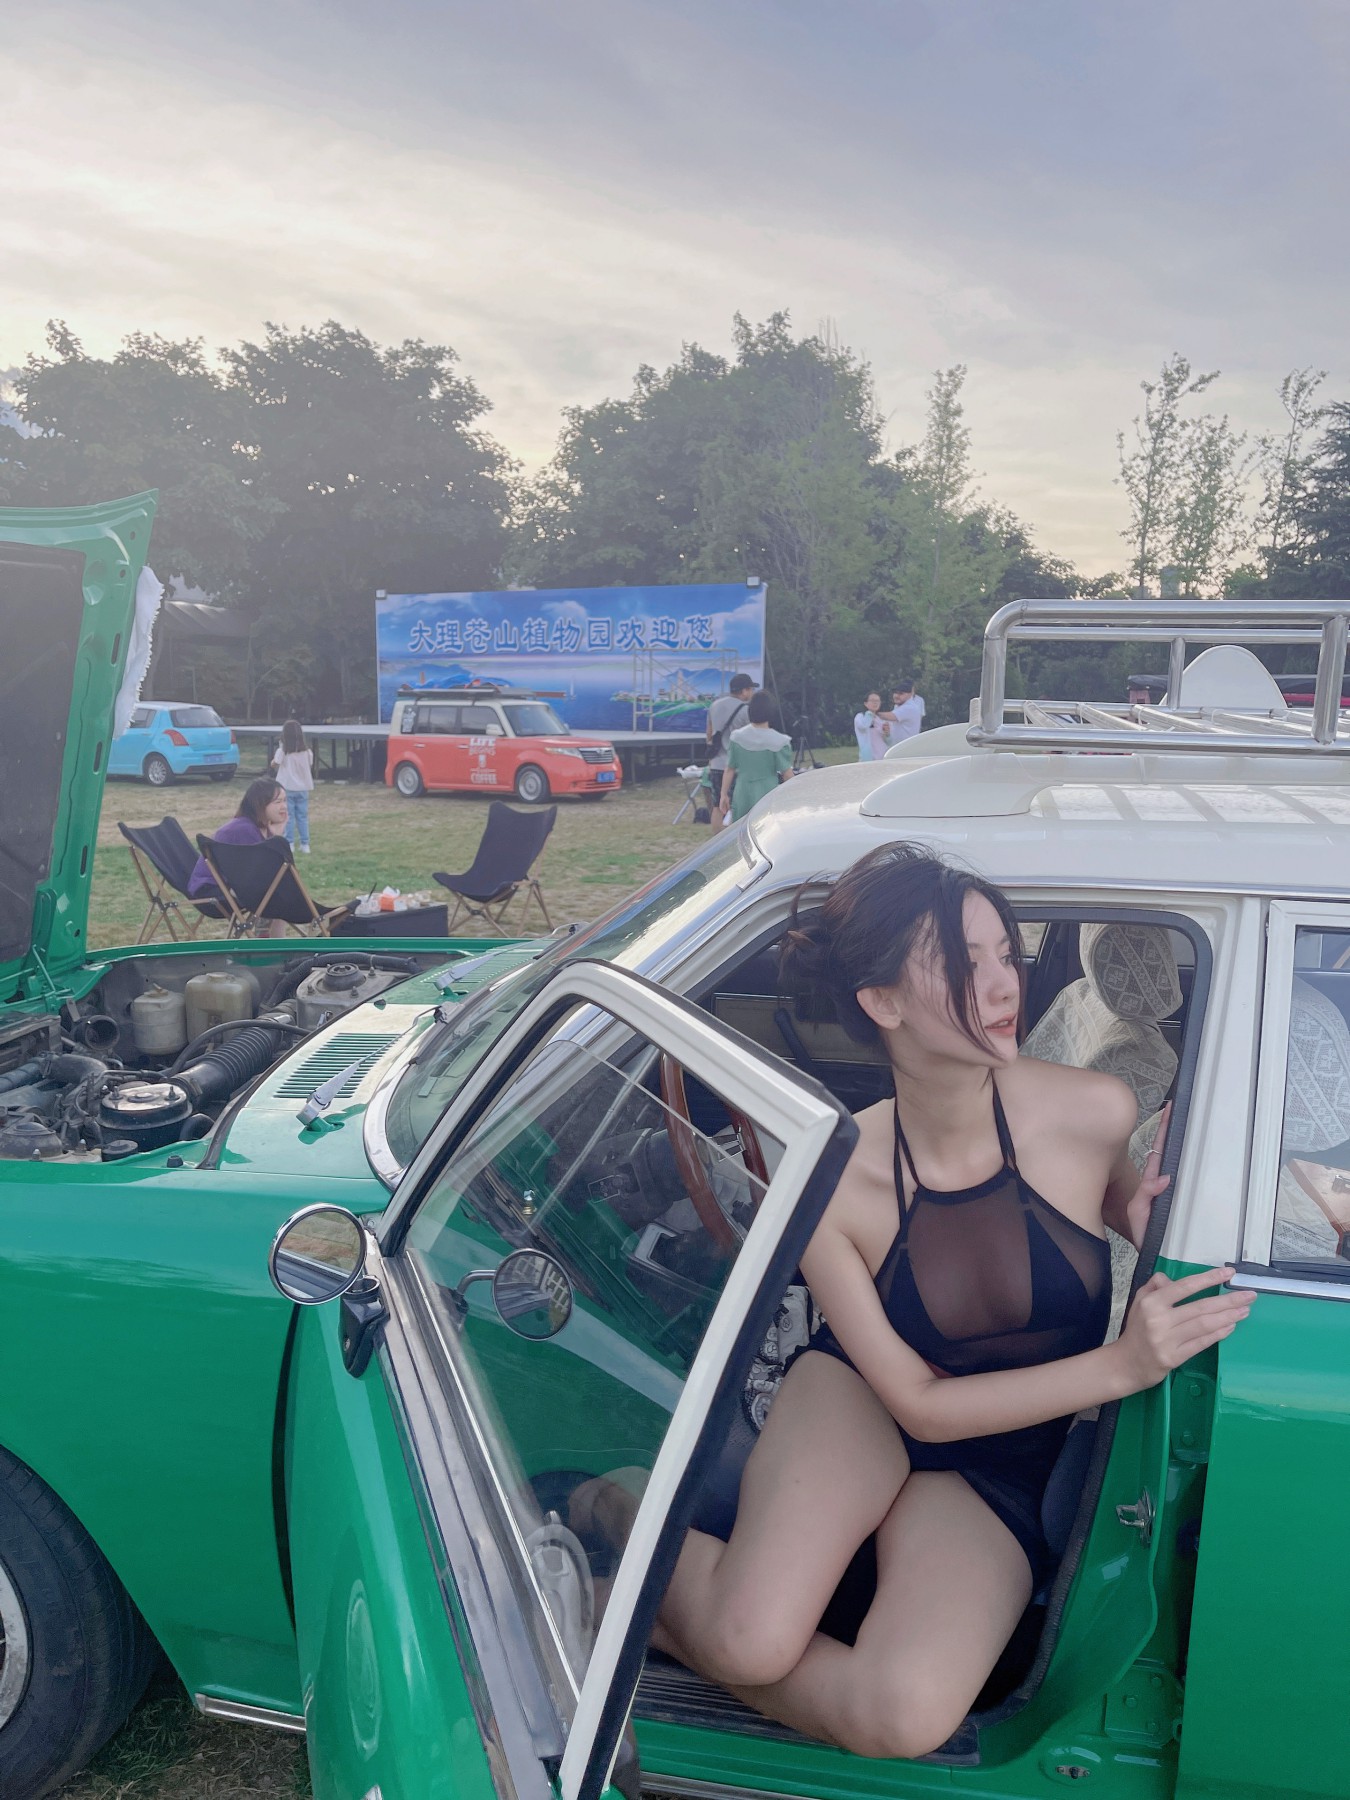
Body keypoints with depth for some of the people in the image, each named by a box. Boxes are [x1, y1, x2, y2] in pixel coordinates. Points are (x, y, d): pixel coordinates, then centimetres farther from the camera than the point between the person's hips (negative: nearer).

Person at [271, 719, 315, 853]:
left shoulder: (282, 751, -11)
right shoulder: (307, 752, -4)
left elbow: (274, 764, 2)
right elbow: (310, 767, 4)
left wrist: (275, 756, 19)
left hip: (287, 788, -2)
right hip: (303, 788, 2)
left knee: (288, 816, 5)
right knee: (302, 817, 8)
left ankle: (289, 843, 6)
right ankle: (305, 844, 9)